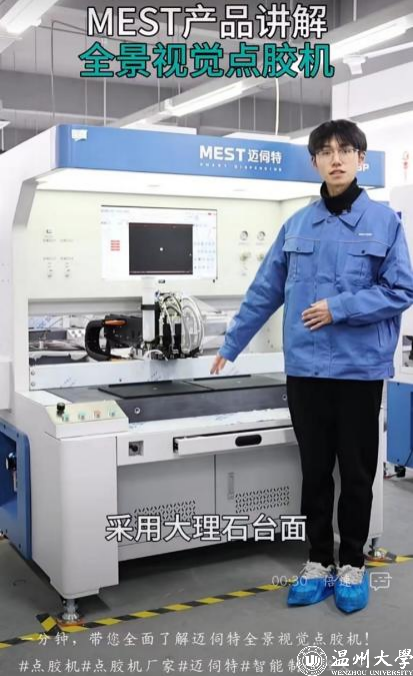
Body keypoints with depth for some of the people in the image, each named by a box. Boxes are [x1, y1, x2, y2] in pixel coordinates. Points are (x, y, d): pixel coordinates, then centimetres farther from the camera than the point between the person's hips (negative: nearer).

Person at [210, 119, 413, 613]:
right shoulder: (297, 225, 7)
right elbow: (264, 292, 11)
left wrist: (338, 308, -15)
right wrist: (231, 345, 13)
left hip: (360, 367, -2)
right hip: (305, 367, 2)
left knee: (356, 471, 10)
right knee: (314, 470, 11)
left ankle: (352, 564, 27)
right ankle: (318, 562, 26)